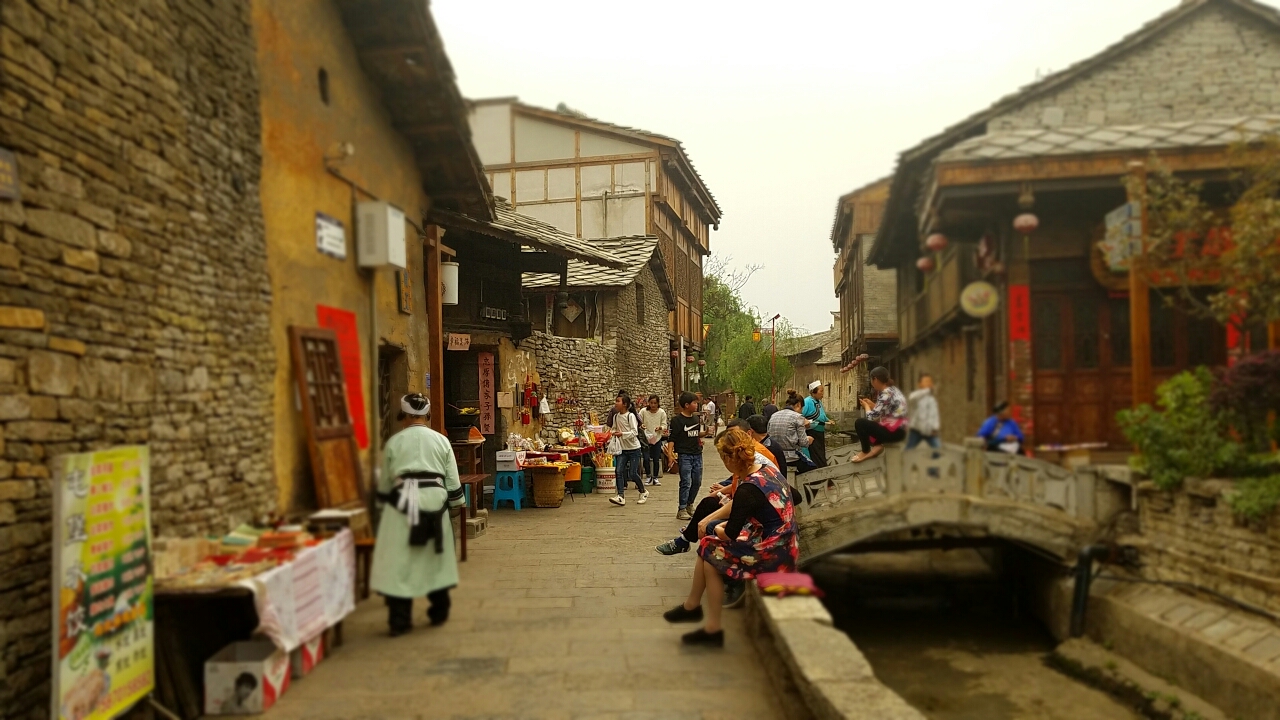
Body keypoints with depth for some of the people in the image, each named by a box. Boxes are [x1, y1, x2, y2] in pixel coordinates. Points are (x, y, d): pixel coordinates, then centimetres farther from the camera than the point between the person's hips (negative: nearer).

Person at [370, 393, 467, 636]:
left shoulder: (394, 442, 5)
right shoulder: (441, 441, 7)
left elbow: (384, 484, 11)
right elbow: (453, 481, 9)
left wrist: (386, 499, 28)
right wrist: (458, 503, 22)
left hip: (402, 504, -2)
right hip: (435, 503, 2)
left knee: (399, 561, 3)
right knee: (435, 560, 16)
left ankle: (399, 620, 3)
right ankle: (439, 613, 27)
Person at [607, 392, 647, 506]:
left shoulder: (631, 416, -14)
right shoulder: (615, 416, 4)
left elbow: (634, 432, -19)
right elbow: (614, 428, 13)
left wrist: (622, 434, -30)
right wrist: (612, 433, -9)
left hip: (634, 448, -5)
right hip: (622, 449, 5)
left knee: (632, 473, -1)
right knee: (619, 471, -8)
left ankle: (643, 492, 22)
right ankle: (621, 496, -9)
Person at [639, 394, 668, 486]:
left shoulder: (662, 412, -5)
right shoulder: (643, 411, -9)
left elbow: (664, 425, -2)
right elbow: (638, 422, -3)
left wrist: (660, 428, -23)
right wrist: (641, 425, -24)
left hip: (657, 438, 1)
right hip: (646, 437, -1)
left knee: (656, 459, 6)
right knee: (646, 458, -9)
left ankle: (655, 477, 22)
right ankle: (648, 476, 13)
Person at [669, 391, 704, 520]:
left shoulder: (696, 418, 11)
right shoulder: (677, 420, -9)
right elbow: (672, 438, -11)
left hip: (697, 454, 7)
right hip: (684, 455, -7)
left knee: (697, 481, 11)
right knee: (686, 482, -8)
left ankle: (690, 504, 27)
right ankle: (682, 510, -1)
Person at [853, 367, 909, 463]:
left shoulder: (886, 394, -20)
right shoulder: (892, 389, 10)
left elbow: (871, 416, -20)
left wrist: (866, 406, -2)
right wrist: (871, 405, 8)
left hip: (894, 432, -10)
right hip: (898, 428, 10)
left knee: (859, 423, -16)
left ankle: (866, 451, 2)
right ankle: (877, 445, 9)